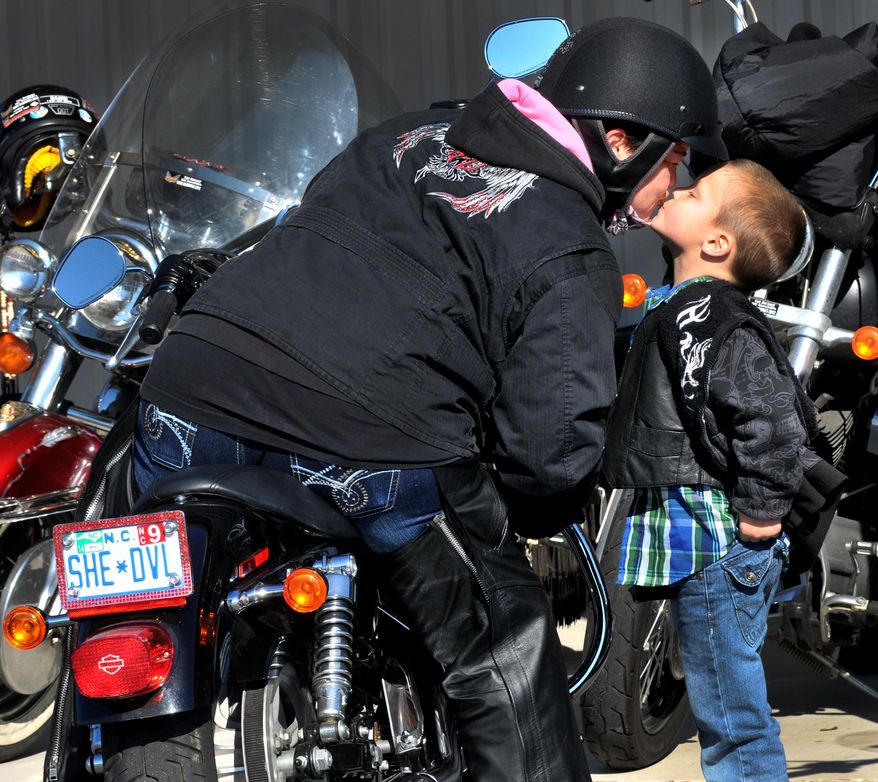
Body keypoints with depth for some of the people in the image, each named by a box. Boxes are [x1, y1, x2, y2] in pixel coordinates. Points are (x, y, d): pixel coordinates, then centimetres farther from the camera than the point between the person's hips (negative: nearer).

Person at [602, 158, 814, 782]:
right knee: (731, 713, 17)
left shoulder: (702, 315, -17)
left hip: (714, 544, -10)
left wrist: (761, 507, -22)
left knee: (732, 719, -5)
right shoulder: (690, 307, 15)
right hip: (703, 546, 10)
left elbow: (770, 410, -27)